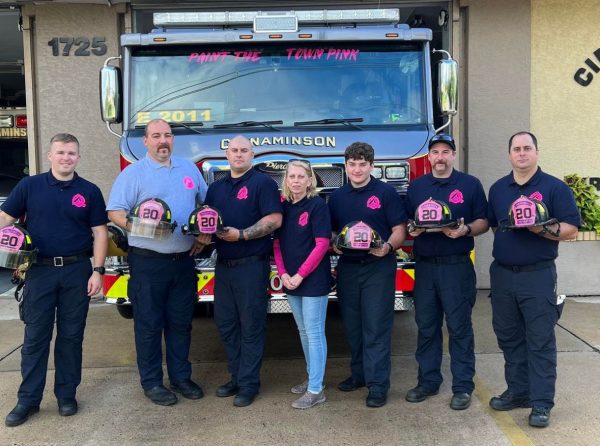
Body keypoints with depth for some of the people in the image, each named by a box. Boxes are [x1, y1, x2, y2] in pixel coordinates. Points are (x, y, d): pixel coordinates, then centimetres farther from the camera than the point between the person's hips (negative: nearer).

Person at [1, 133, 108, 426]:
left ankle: (66, 394, 21)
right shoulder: (29, 186, 3)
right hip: (40, 270, 0)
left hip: (77, 271, 1)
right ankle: (28, 399, 15)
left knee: (71, 335, 8)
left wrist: (97, 271, -5)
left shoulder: (89, 191, 3)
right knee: (35, 336, 5)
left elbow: (99, 233, 3)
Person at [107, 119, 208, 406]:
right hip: (148, 262, -4)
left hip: (184, 260, 5)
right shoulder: (133, 173, -3)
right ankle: (151, 382, 17)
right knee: (149, 325, 4)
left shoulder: (188, 168, 12)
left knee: (181, 322, 12)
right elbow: (115, 212, -9)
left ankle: (180, 376, 25)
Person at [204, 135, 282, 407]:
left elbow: (274, 219, -13)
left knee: (251, 326, 1)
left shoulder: (262, 183, -4)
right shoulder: (216, 187, 15)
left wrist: (242, 235, -19)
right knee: (225, 323, 11)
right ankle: (236, 377, 24)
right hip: (223, 264, 7)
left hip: (252, 265, -6)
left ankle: (249, 384, 10)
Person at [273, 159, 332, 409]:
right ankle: (312, 377, 30)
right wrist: (283, 273, -4)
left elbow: (322, 244, -14)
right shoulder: (283, 207, 8)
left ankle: (316, 390, 3)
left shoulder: (318, 205, -9)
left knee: (314, 333, -3)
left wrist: (300, 274, -14)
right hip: (291, 279, 6)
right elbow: (277, 242, 9)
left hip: (314, 279, -6)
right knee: (303, 331, 16)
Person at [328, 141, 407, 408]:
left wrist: (388, 247, -24)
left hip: (378, 267, -5)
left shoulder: (386, 193, -2)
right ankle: (359, 373, 28)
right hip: (347, 267, 5)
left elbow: (399, 231, -5)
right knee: (353, 326, 13)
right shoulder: (337, 196, 11)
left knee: (376, 328, -4)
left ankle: (378, 384, 1)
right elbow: (331, 232, 15)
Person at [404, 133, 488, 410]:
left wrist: (465, 230, -17)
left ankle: (463, 387, 9)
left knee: (459, 327, 0)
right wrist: (411, 229, -7)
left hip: (457, 266, -3)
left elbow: (483, 222, 3)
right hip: (424, 266, 3)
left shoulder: (470, 185, 3)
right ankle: (428, 381, 21)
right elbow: (404, 222, 15)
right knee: (426, 327, 9)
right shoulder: (416, 187, 13)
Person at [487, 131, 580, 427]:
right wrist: (504, 232, 2)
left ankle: (541, 403, 6)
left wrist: (543, 230, -22)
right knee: (509, 337, 12)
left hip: (538, 275, -5)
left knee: (540, 341, -1)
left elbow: (571, 229, -7)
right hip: (502, 273, 5)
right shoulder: (497, 189, 11)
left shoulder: (554, 187, -3)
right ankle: (518, 391, 25)